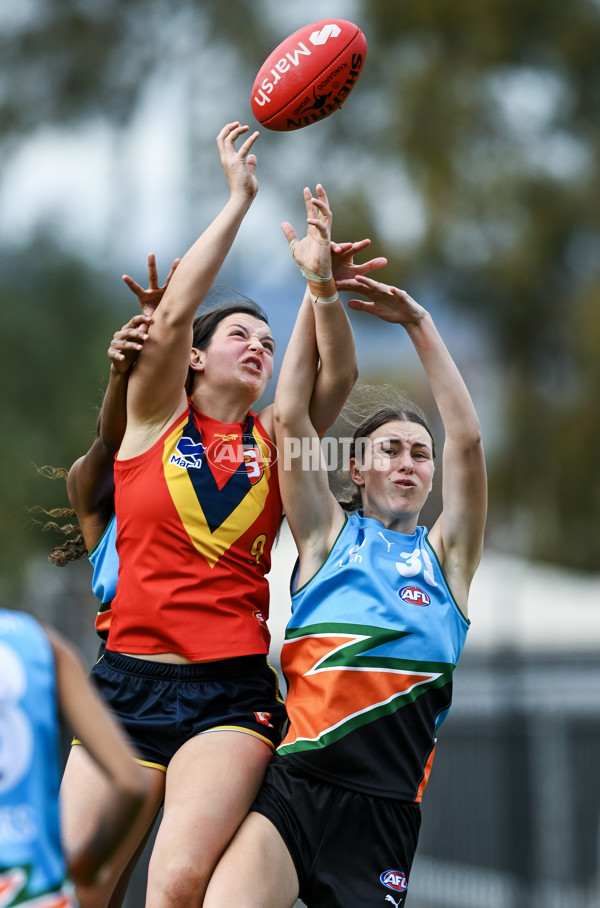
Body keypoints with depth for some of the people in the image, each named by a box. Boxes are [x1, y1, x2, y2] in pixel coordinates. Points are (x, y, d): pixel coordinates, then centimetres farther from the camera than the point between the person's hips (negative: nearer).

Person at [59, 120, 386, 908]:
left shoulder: (273, 440, 15)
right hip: (129, 682, 0)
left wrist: (325, 283, -12)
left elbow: (338, 375, -1)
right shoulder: (154, 419, 10)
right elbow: (175, 311, -3)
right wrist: (240, 199, -1)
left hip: (232, 693, 1)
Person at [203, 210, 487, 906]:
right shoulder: (330, 535, 15)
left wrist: (418, 323, 1)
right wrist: (319, 292, 3)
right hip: (295, 779, -2)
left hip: (387, 807, 2)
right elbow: (289, 418, 6)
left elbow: (466, 438, 5)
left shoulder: (444, 555, 17)